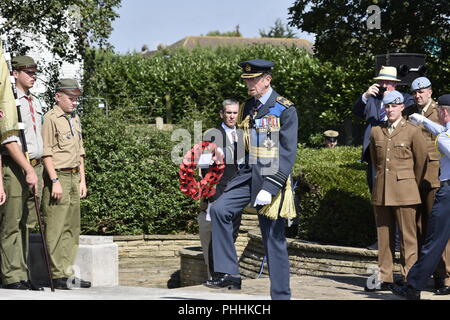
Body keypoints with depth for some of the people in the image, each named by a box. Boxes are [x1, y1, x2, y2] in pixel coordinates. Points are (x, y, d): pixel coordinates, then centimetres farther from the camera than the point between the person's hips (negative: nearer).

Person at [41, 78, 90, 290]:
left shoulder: (75, 119, 19)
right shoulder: (50, 119, -7)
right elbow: (46, 153, -12)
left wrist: (82, 180, 18)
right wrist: (55, 181, -17)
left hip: (74, 177, 8)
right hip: (58, 176, -8)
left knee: (72, 228, 8)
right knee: (55, 229, -7)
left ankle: (68, 274, 13)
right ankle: (57, 275, -6)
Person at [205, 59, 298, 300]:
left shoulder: (285, 109, -8)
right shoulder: (248, 107, 12)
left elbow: (288, 154, -14)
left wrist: (270, 188, -21)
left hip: (271, 179, -6)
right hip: (249, 175, 6)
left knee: (274, 238, 0)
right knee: (219, 209, -16)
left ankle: (280, 295, 11)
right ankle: (228, 274, -12)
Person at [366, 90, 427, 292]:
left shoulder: (413, 131, 0)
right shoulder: (376, 132, 12)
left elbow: (421, 162, 6)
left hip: (404, 192, -4)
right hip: (381, 191, 4)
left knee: (407, 237, -3)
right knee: (384, 236, 7)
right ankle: (384, 278, 12)